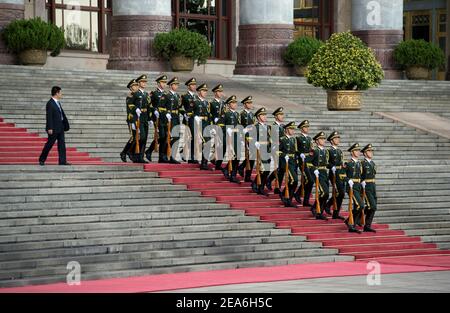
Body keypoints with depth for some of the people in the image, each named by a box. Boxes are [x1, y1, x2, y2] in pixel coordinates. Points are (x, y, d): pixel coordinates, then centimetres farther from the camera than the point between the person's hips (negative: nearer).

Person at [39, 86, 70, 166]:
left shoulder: (58, 103, 13)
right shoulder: (50, 103, -15)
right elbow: (49, 117, -18)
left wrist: (66, 124, 18)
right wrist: (50, 128, -22)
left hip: (60, 127, 9)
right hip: (54, 128, -9)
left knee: (62, 144, 4)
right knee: (50, 144, 0)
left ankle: (62, 161, 4)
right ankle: (42, 160, 13)